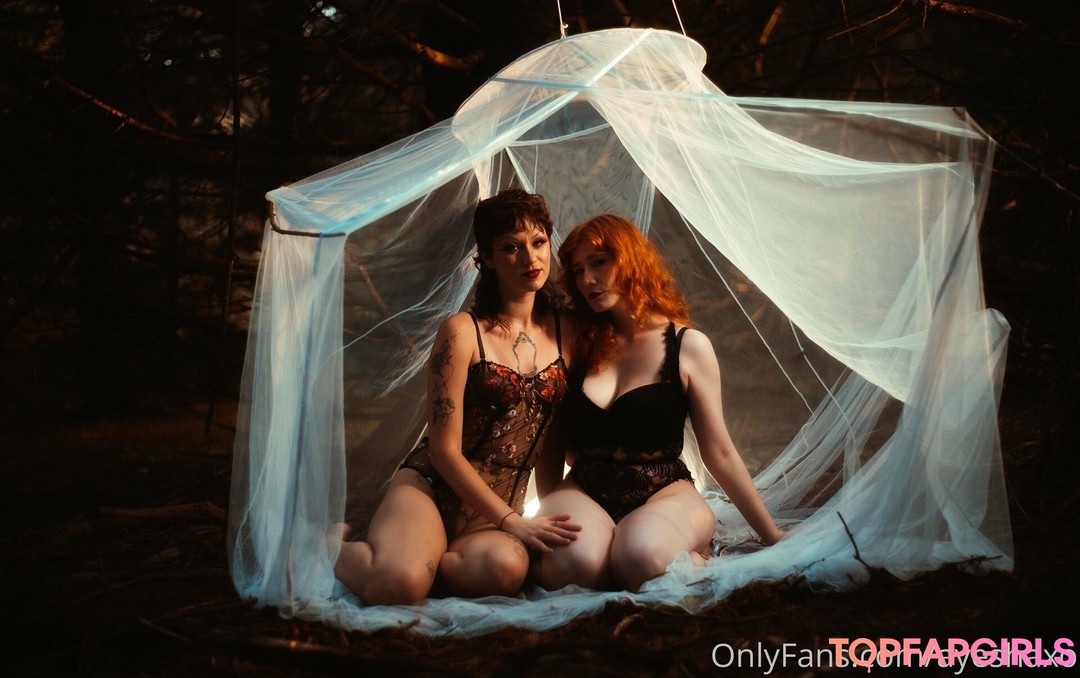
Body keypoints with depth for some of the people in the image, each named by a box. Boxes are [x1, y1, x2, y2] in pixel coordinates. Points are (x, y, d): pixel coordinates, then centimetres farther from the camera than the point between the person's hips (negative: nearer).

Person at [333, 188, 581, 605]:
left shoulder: (563, 331, 7)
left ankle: (400, 556, -4)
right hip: (430, 485, -4)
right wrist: (512, 522, -13)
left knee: (507, 568, -34)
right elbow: (445, 449, -9)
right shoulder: (463, 332, -7)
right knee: (399, 584, -35)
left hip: (498, 507, 4)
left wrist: (548, 512, 8)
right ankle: (331, 544, 2)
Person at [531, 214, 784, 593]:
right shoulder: (579, 345, 9)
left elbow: (719, 454, 4)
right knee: (574, 561, -36)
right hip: (585, 493, 1)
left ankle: (690, 555, -4)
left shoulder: (687, 346, 1)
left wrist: (774, 538, 5)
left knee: (642, 557, -37)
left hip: (665, 493, -1)